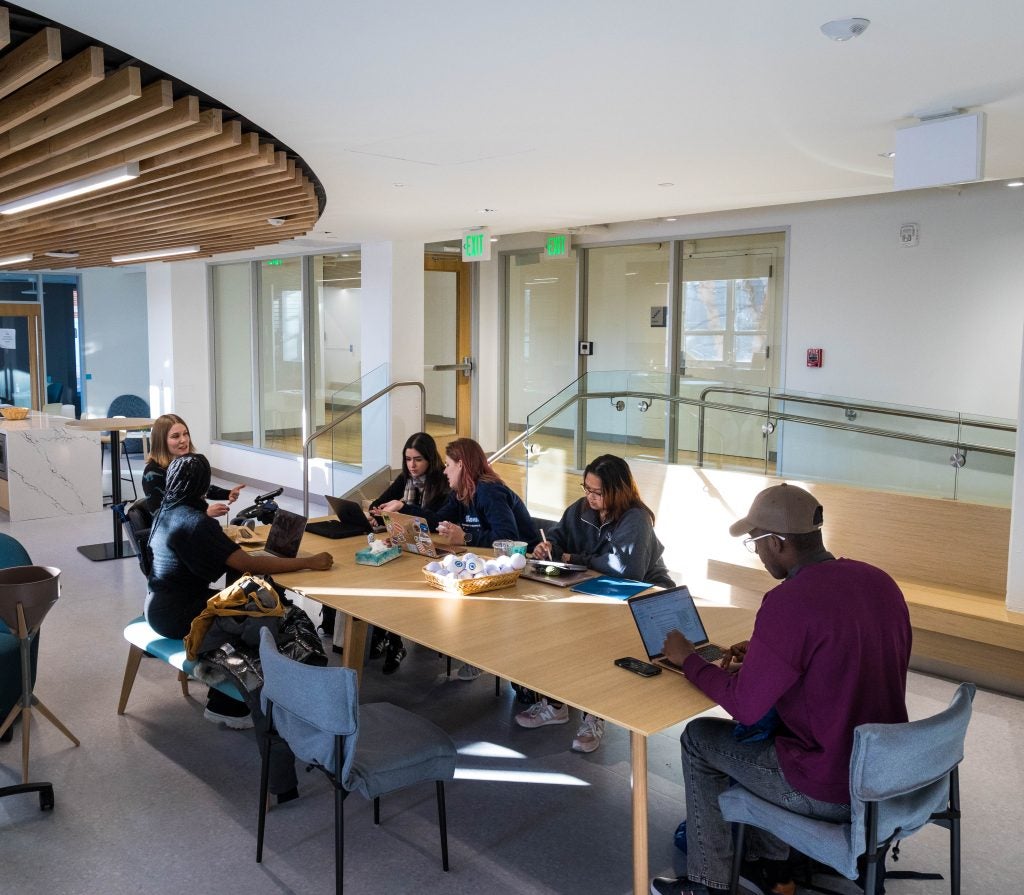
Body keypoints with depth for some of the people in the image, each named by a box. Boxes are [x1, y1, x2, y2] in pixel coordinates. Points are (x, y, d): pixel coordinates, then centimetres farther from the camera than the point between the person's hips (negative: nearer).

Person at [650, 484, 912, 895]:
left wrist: (688, 660, -2)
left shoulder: (788, 602, -25)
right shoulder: (879, 581, -1)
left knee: (699, 738, 12)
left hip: (831, 792, -7)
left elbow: (744, 706, -17)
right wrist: (764, 652, 12)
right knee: (768, 717, 28)